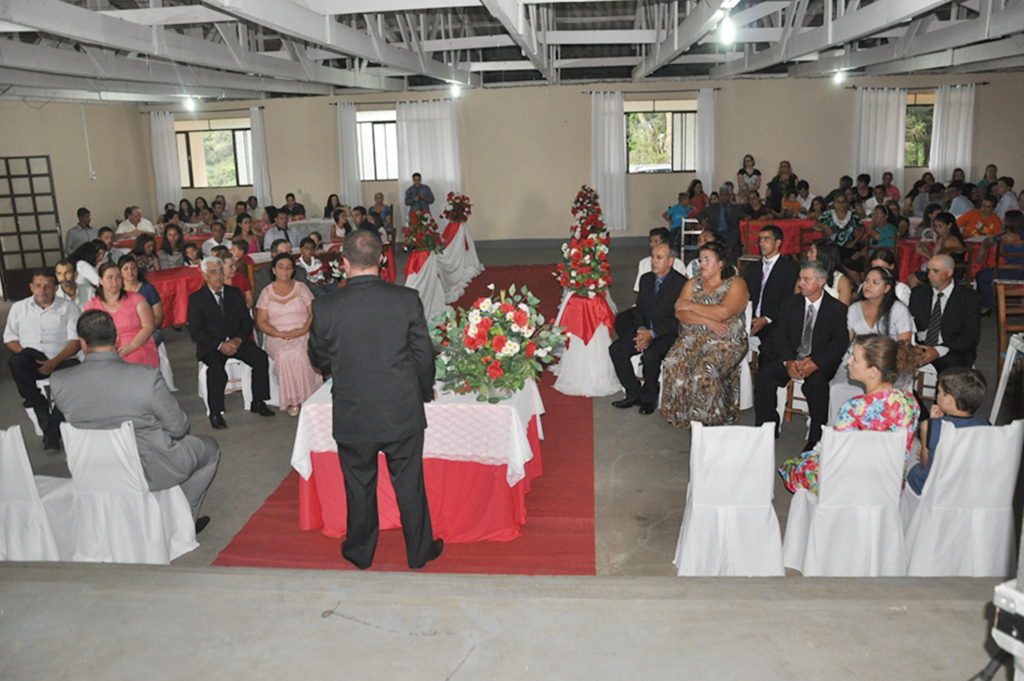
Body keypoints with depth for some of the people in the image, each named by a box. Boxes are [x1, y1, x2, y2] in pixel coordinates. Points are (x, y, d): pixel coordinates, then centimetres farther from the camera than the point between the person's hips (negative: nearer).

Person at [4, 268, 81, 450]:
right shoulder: (19, 308, 15)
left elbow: (76, 341, -1)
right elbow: (9, 339, 12)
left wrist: (55, 362, -16)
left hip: (60, 361, -1)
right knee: (17, 361, -33)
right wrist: (25, 357, -9)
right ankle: (43, 415, -23)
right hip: (31, 364, 1)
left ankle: (53, 431, -25)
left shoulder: (68, 307, 8)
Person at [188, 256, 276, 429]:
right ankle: (215, 413, -20)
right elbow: (195, 332, -7)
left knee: (260, 357, -23)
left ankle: (258, 403, -11)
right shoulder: (196, 298, 0)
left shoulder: (235, 293, 12)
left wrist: (239, 339, -13)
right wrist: (220, 345, -19)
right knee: (216, 368, -34)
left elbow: (247, 321, 8)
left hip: (236, 341, 3)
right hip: (211, 346, -3)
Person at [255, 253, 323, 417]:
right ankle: (292, 400, -25)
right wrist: (279, 333, -14)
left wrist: (303, 330, -14)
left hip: (303, 335, 0)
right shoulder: (267, 292, 12)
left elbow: (313, 314, 5)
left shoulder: (301, 288, 13)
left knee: (302, 352, -34)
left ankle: (307, 397, -25)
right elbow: (261, 321, 4)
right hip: (277, 338, 0)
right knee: (286, 354, -34)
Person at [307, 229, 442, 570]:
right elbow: (424, 354, -3)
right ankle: (420, 551, 32)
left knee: (359, 487, 19)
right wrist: (425, 391, 15)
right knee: (409, 485, 16)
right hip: (403, 413, 0)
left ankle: (360, 552, 37)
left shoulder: (325, 307, -13)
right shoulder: (407, 299, -12)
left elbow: (318, 358, 1)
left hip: (353, 417, 0)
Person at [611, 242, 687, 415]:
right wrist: (641, 329, -9)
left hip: (669, 334, -7)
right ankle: (633, 393, 0)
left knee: (650, 356, -33)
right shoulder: (646, 279, 9)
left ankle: (649, 398, -7)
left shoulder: (681, 283, -13)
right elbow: (639, 308, 12)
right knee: (616, 349, -13)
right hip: (645, 330, 7)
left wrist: (652, 334, -22)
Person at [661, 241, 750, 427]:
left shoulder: (736, 284, 1)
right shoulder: (692, 284, 16)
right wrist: (708, 321, -12)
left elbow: (723, 312, -16)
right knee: (675, 363, -26)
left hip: (725, 342, -4)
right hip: (692, 338, 4)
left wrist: (691, 306, -5)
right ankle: (680, 414, -13)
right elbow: (680, 313, 2)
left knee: (706, 368, -32)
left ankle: (708, 418, -15)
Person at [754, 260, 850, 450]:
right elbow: (780, 337, 4)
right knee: (763, 377, -23)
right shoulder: (789, 305, 10)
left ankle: (816, 439, -22)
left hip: (821, 362, -3)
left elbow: (840, 343, -7)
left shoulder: (837, 309, 1)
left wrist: (815, 363, -22)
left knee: (816, 384, -35)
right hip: (791, 359, 3)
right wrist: (788, 362, -16)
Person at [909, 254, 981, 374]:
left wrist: (938, 351, -19)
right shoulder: (918, 294, 14)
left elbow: (971, 337, -5)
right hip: (921, 349, 3)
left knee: (951, 361, -38)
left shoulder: (968, 298, 3)